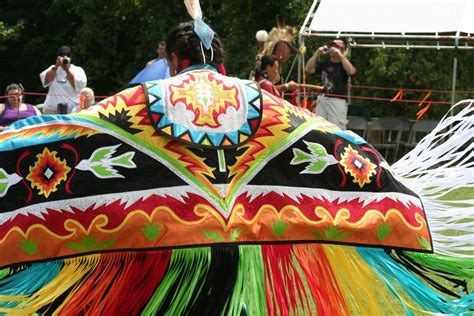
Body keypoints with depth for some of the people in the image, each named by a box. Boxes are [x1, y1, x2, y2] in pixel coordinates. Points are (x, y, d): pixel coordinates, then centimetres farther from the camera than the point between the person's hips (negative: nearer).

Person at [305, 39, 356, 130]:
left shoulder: (344, 64, 2)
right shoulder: (323, 64, 13)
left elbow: (351, 71, -19)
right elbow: (308, 69, 2)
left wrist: (340, 55, -19)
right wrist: (317, 54, -5)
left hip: (338, 101, -5)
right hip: (322, 100, 5)